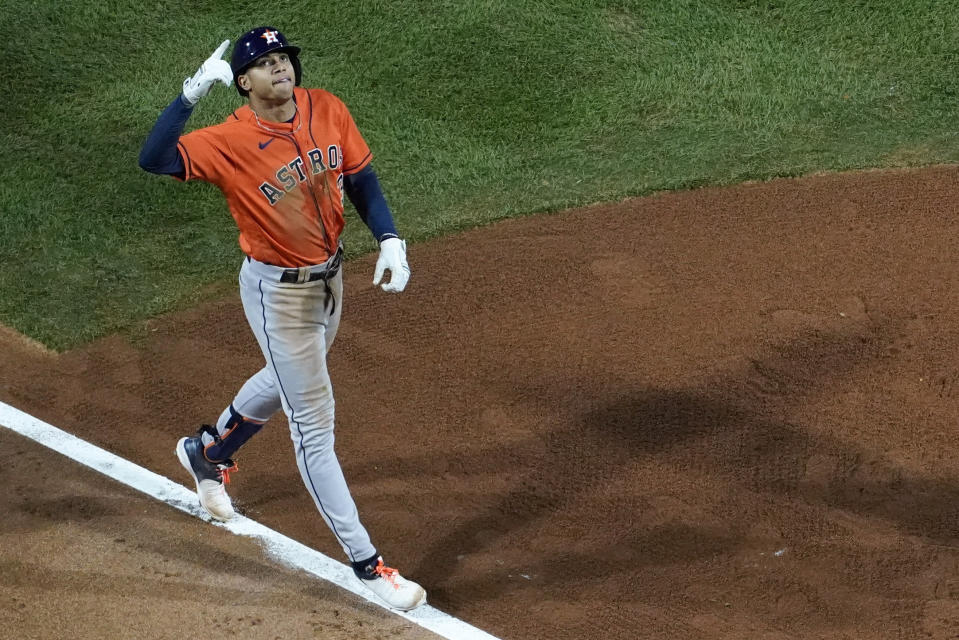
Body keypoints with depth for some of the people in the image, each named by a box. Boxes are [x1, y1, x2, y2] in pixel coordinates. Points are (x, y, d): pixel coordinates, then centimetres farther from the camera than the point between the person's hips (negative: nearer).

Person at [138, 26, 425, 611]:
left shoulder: (328, 111, -8)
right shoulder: (230, 141, -24)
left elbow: (361, 178, 3)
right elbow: (153, 159, -37)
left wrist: (390, 240, -9)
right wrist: (193, 91, -42)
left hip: (329, 275, 7)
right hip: (278, 292, -7)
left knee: (291, 382, 31)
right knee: (315, 426, 0)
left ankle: (208, 451, 58)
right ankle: (366, 562, 7)